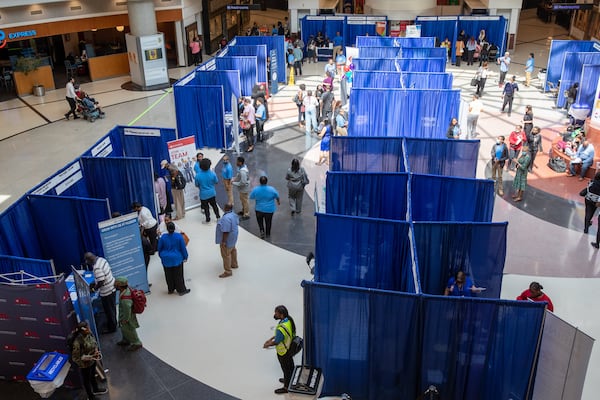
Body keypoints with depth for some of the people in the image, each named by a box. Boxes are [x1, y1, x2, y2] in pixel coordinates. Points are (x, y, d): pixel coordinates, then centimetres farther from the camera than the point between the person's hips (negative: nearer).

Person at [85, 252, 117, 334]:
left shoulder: (97, 267, -29)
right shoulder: (101, 259, 0)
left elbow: (101, 282, -29)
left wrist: (95, 287, -9)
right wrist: (94, 283, 12)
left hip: (107, 292, -9)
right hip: (112, 287, 9)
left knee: (109, 310, 10)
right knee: (112, 308, 25)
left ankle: (112, 328, 26)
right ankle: (113, 323, 43)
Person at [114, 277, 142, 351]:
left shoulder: (125, 299, -43)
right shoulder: (127, 289, -16)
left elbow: (127, 310, -31)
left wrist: (125, 320, -15)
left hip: (127, 317, -9)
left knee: (129, 330, 16)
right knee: (123, 328, 30)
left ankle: (136, 344, 39)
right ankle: (126, 340, 55)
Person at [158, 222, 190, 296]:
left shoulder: (163, 237, -11)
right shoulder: (179, 236, -16)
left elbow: (159, 248, 1)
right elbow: (183, 248, -9)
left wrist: (161, 256, 19)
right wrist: (185, 257, 5)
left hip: (166, 260, 2)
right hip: (177, 259, -2)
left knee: (169, 275, 17)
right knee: (178, 275, 9)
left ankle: (170, 289, 31)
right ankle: (181, 290, 18)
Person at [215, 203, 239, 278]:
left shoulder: (226, 218, -35)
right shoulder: (233, 214, -3)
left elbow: (226, 232, -33)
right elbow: (237, 223, 12)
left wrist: (223, 241, -24)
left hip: (228, 238, -10)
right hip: (233, 237, 10)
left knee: (226, 255, 4)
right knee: (232, 250, 28)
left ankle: (228, 271, 15)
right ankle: (234, 264, 47)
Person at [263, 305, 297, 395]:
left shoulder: (281, 328, -40)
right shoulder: (289, 319, -14)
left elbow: (276, 342, -24)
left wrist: (267, 345, -4)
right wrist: (271, 339, 7)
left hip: (283, 352, -8)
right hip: (290, 347, 8)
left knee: (286, 368, 15)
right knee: (290, 366, 29)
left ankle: (286, 387, 37)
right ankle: (289, 380, 54)